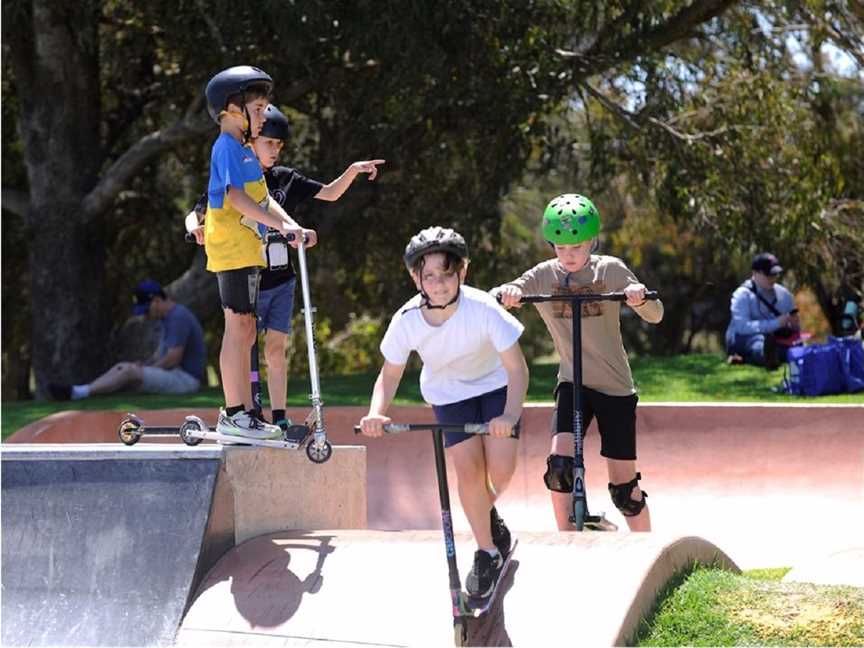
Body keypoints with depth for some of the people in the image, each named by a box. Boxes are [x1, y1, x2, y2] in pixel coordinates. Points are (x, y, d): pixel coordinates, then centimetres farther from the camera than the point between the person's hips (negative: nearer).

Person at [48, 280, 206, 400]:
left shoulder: (178, 317, -19)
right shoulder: (169, 317, 16)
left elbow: (172, 359, -23)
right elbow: (161, 353, 20)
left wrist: (145, 369, -9)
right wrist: (143, 365, 1)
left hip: (186, 379, -10)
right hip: (173, 373, 10)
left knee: (129, 372, -20)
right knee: (121, 367, 0)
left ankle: (77, 392, -24)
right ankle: (78, 392, -13)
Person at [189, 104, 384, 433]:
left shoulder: (285, 179, 7)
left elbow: (329, 193, 12)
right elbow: (196, 214, -2)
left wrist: (353, 170, -3)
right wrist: (197, 229, -25)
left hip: (280, 280, 4)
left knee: (276, 349, 4)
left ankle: (279, 419, 7)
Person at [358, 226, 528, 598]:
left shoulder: (483, 309, -33)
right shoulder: (407, 321, -25)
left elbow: (516, 368, -30)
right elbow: (390, 373, -10)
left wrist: (509, 415, -46)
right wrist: (376, 413, -29)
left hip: (494, 384, -1)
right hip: (449, 393, 1)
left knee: (501, 469, -13)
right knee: (468, 468, -12)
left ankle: (487, 513, 24)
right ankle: (487, 552, 8)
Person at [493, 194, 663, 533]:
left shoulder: (610, 269, -5)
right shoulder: (544, 275, -2)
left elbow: (655, 315, -8)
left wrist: (640, 296, -31)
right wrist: (505, 292, -33)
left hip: (615, 386, -1)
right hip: (572, 383, 1)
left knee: (624, 486, 0)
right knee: (559, 464, -18)